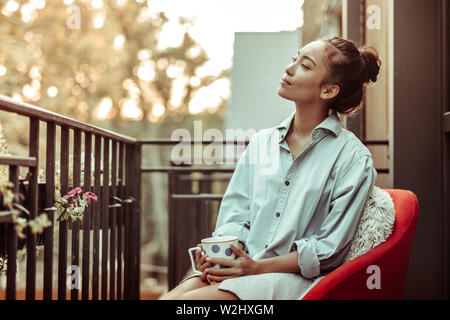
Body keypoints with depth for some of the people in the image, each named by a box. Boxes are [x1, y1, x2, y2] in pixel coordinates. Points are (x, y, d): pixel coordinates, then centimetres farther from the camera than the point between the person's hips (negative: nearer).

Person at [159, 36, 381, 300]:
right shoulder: (261, 142, 15)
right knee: (170, 298, -24)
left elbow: (330, 249, -7)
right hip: (240, 266, 5)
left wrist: (259, 266, -15)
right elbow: (235, 215, 13)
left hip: (298, 277, -5)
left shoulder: (354, 157, -3)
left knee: (191, 301, -28)